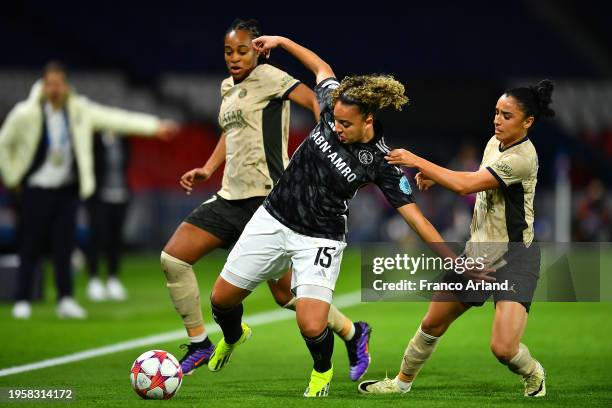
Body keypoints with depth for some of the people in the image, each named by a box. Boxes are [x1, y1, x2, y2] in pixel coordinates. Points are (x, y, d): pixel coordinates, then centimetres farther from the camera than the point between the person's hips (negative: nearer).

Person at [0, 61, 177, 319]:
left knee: (64, 246, 2)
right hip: (36, 189, -3)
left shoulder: (79, 110, -5)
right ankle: (22, 301, 7)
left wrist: (154, 126, -16)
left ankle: (65, 300, 8)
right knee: (31, 247, -1)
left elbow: (113, 118, -9)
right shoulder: (25, 114, -13)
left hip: (67, 189, 3)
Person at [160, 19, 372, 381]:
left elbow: (314, 100, -20)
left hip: (267, 198, -8)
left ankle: (353, 333, 16)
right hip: (231, 198, 8)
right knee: (173, 257, -3)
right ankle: (199, 344, 8)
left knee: (285, 292, -6)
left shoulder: (268, 77, -8)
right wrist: (208, 169, 21)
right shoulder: (228, 87, 16)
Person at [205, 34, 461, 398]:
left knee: (312, 327, -21)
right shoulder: (335, 107, -10)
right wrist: (282, 41, 16)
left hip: (319, 240, -4)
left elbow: (414, 214, -18)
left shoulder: (381, 163, -20)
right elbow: (323, 69, 11)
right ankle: (233, 337, 46)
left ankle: (322, 370, 16)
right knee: (222, 299, 8)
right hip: (273, 219, 4)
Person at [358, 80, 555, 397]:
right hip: (478, 251, 8)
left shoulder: (522, 157, -23)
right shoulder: (494, 143, 5)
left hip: (515, 259, -8)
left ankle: (534, 376, 15)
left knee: (503, 348, -18)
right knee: (433, 323, 14)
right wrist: (435, 176, 5)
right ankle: (402, 381, 35)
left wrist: (418, 162, -24)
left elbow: (466, 185, -29)